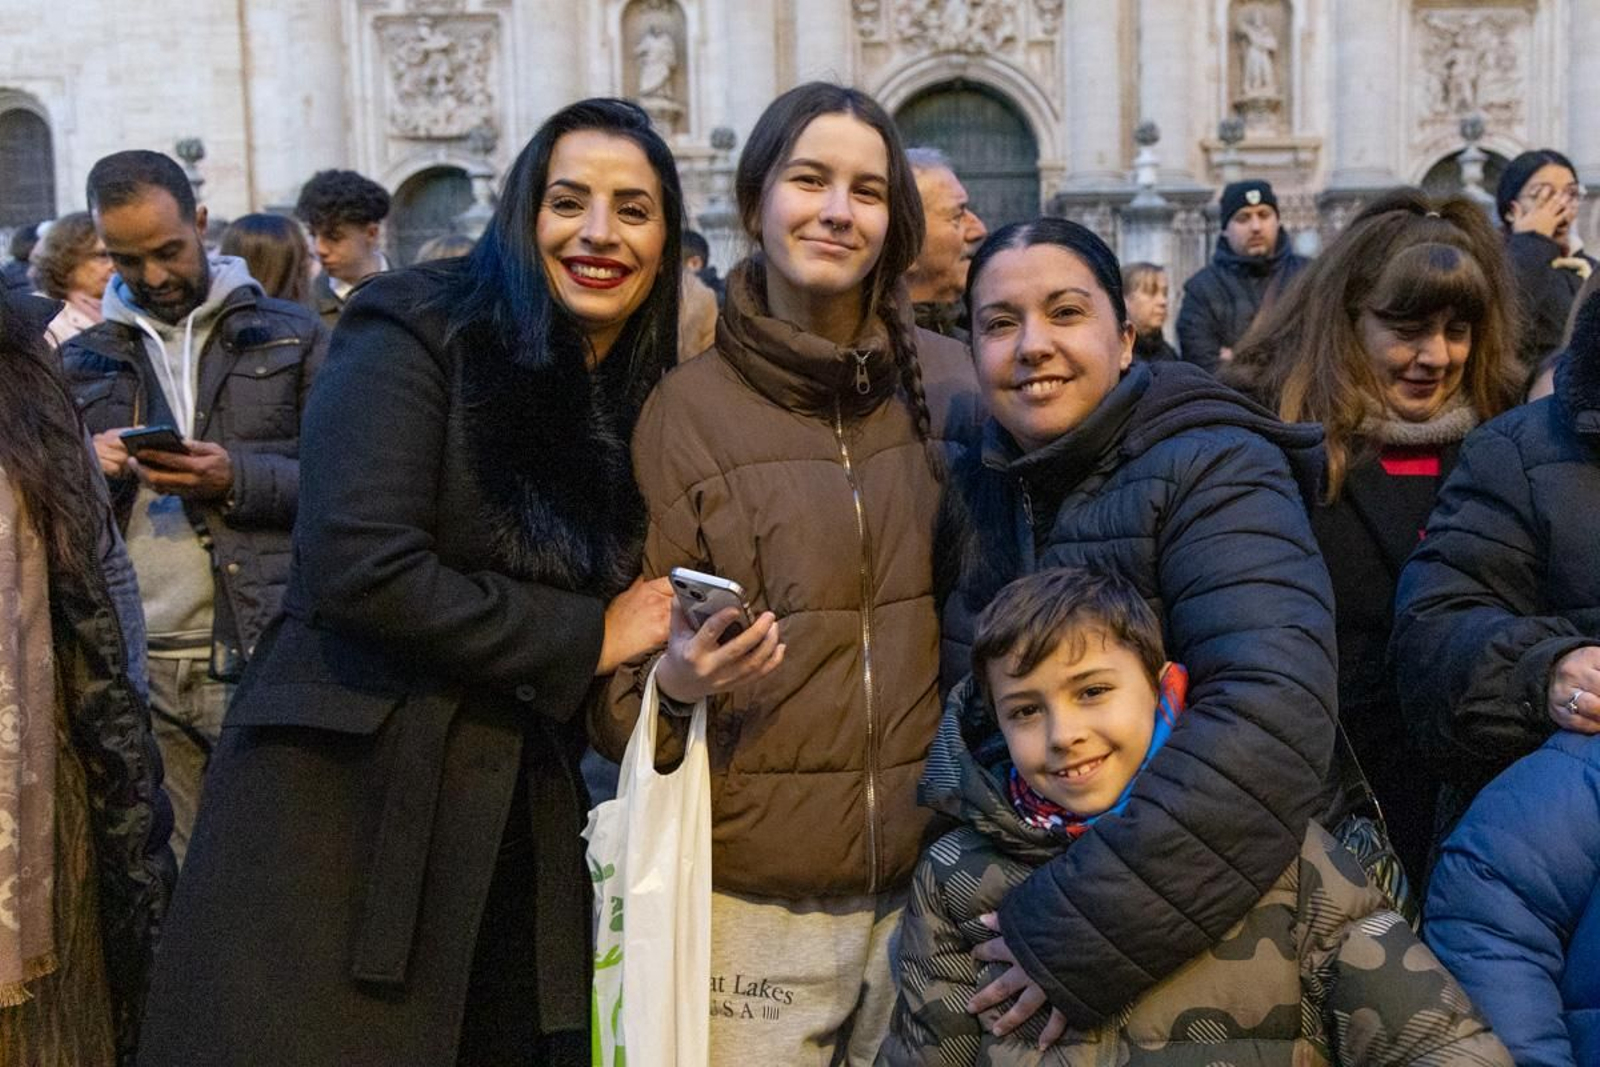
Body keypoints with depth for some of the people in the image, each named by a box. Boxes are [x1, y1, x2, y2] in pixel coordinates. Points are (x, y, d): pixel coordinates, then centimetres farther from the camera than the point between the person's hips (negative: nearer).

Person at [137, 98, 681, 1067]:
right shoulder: (418, 335, -7)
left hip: (519, 834, 5)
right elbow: (358, 568, -19)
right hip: (343, 806, -5)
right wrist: (583, 638, -12)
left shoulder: (647, 405, 10)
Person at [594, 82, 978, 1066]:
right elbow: (621, 688, 1)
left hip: (935, 879, 2)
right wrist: (675, 678, -20)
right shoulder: (686, 409, -4)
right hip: (753, 899, -2)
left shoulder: (952, 384, 1)